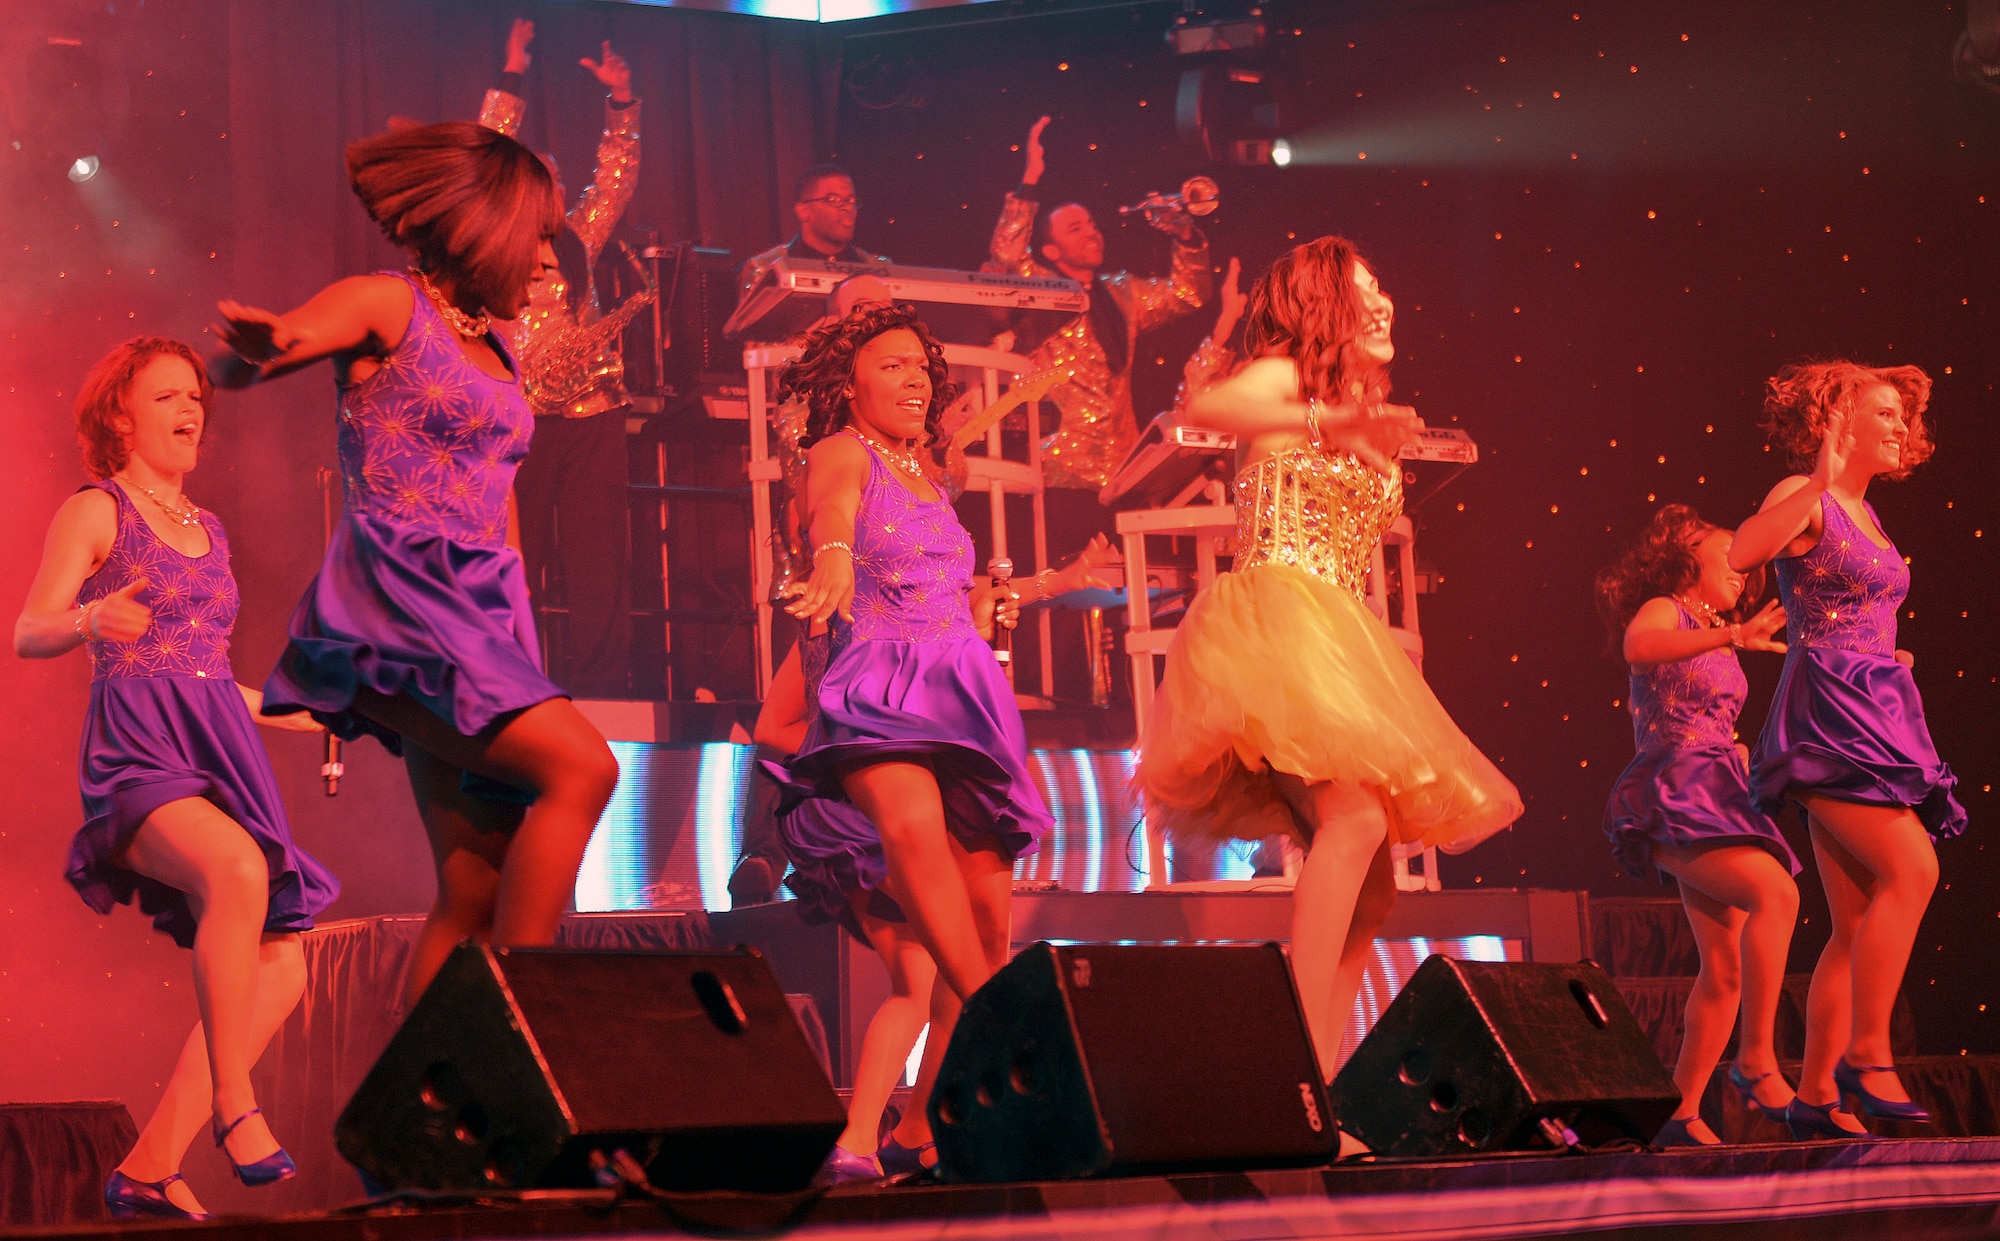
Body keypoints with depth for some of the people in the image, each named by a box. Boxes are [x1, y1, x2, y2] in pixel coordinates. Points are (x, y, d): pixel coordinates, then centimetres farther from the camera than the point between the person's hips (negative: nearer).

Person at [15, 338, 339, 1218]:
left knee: (280, 972, -7)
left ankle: (149, 1168, -4)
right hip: (136, 758, -7)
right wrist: (91, 620, -31)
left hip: (216, 758, 7)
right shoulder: (93, 512, 3)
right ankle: (232, 1106, -31)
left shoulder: (208, 531, 24)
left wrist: (310, 715, 35)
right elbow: (30, 633, -9)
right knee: (238, 871, -37)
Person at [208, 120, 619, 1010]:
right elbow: (229, 368, -12)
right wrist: (258, 345, -37)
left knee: (478, 892, -2)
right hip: (396, 603, -8)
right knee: (581, 764, -25)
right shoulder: (388, 305, 0)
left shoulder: (491, 350, 23)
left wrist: (518, 656, 22)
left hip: (476, 618, 8)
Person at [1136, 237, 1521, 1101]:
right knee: (1355, 816, -29)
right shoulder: (1284, 377, 3)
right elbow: (1203, 405, -23)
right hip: (1278, 613, -9)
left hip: (1334, 635, 10)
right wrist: (1322, 422, -32)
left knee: (1369, 892, 2)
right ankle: (1304, 1070, -37)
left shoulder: (1357, 416, 26)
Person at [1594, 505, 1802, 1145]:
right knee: (1776, 893, -29)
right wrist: (1731, 635, -37)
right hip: (1671, 799, -9)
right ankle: (1757, 1058, -29)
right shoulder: (1663, 612, 0)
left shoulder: (1718, 645, 25)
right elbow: (1638, 647, -27)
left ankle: (1682, 1113, 8)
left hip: (1718, 801, 9)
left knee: (1727, 968, 3)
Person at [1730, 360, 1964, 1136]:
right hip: (1826, 717, -9)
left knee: (1859, 922, 3)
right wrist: (1820, 480, -28)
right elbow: (1738, 555, -27)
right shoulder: (1804, 498, -5)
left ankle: (1817, 1090, 3)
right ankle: (1866, 1056, -19)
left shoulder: (1864, 513, 21)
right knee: (1911, 870, -22)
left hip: (1872, 716, 9)